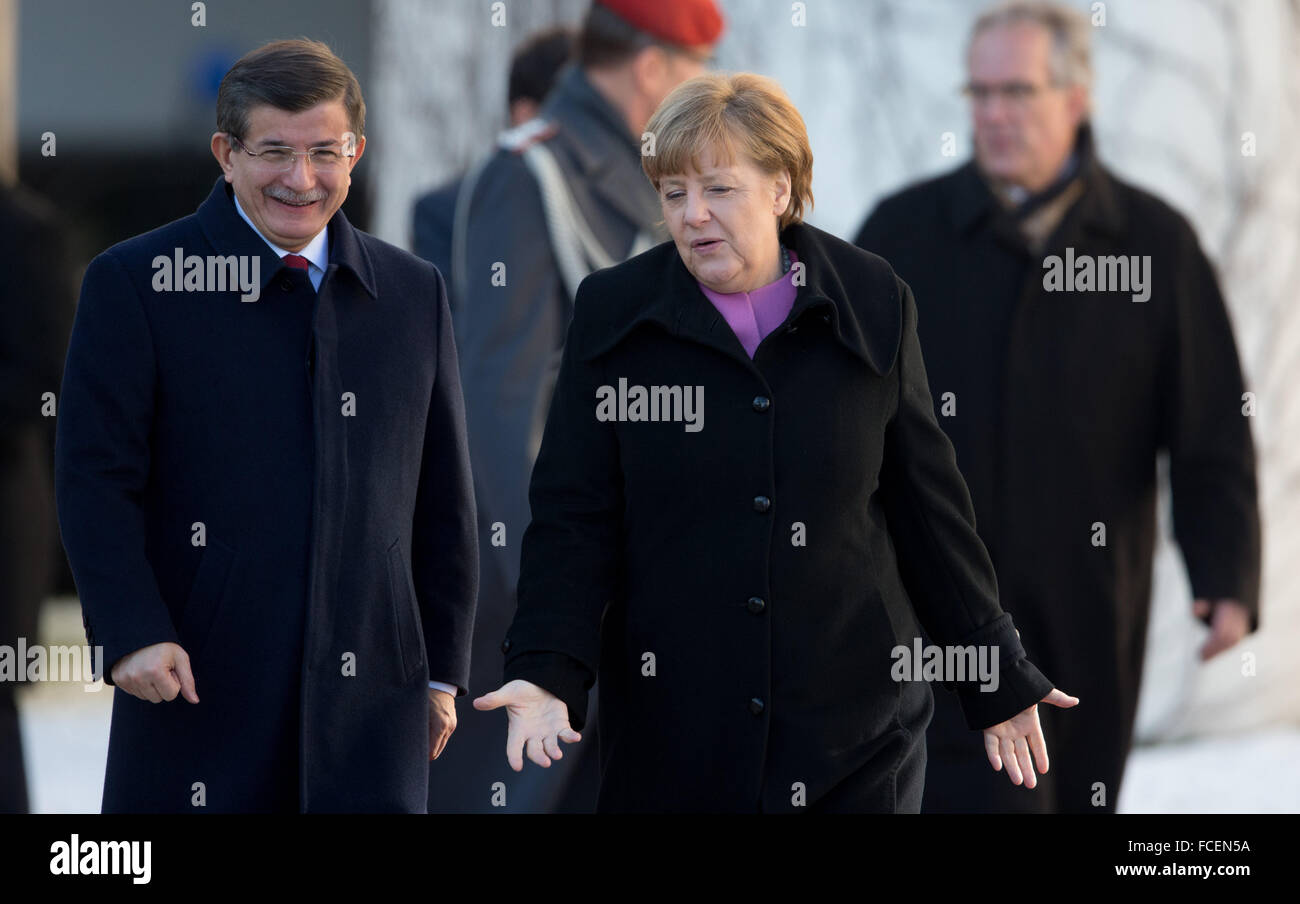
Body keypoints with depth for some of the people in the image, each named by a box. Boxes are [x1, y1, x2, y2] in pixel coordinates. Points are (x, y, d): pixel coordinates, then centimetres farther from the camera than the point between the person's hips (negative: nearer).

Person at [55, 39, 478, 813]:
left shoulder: (413, 293, 12)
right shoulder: (136, 284, 1)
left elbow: (443, 500, 16)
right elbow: (96, 479, -4)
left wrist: (443, 669, 13)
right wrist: (133, 634, -15)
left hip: (368, 695, 3)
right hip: (200, 687, -3)